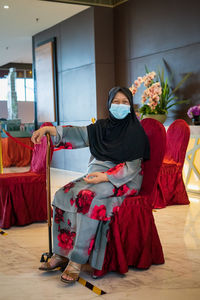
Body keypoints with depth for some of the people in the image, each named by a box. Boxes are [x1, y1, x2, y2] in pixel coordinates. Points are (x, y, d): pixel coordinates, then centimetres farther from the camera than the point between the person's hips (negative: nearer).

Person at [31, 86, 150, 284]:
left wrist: (106, 176, -25)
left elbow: (132, 165, -11)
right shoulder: (101, 127, 13)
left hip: (124, 179, -6)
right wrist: (48, 129, -11)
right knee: (62, 195, -15)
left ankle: (78, 260, -27)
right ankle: (61, 254, -10)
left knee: (87, 197, -33)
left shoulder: (135, 131, -4)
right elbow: (78, 133, 3)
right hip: (98, 174, 6)